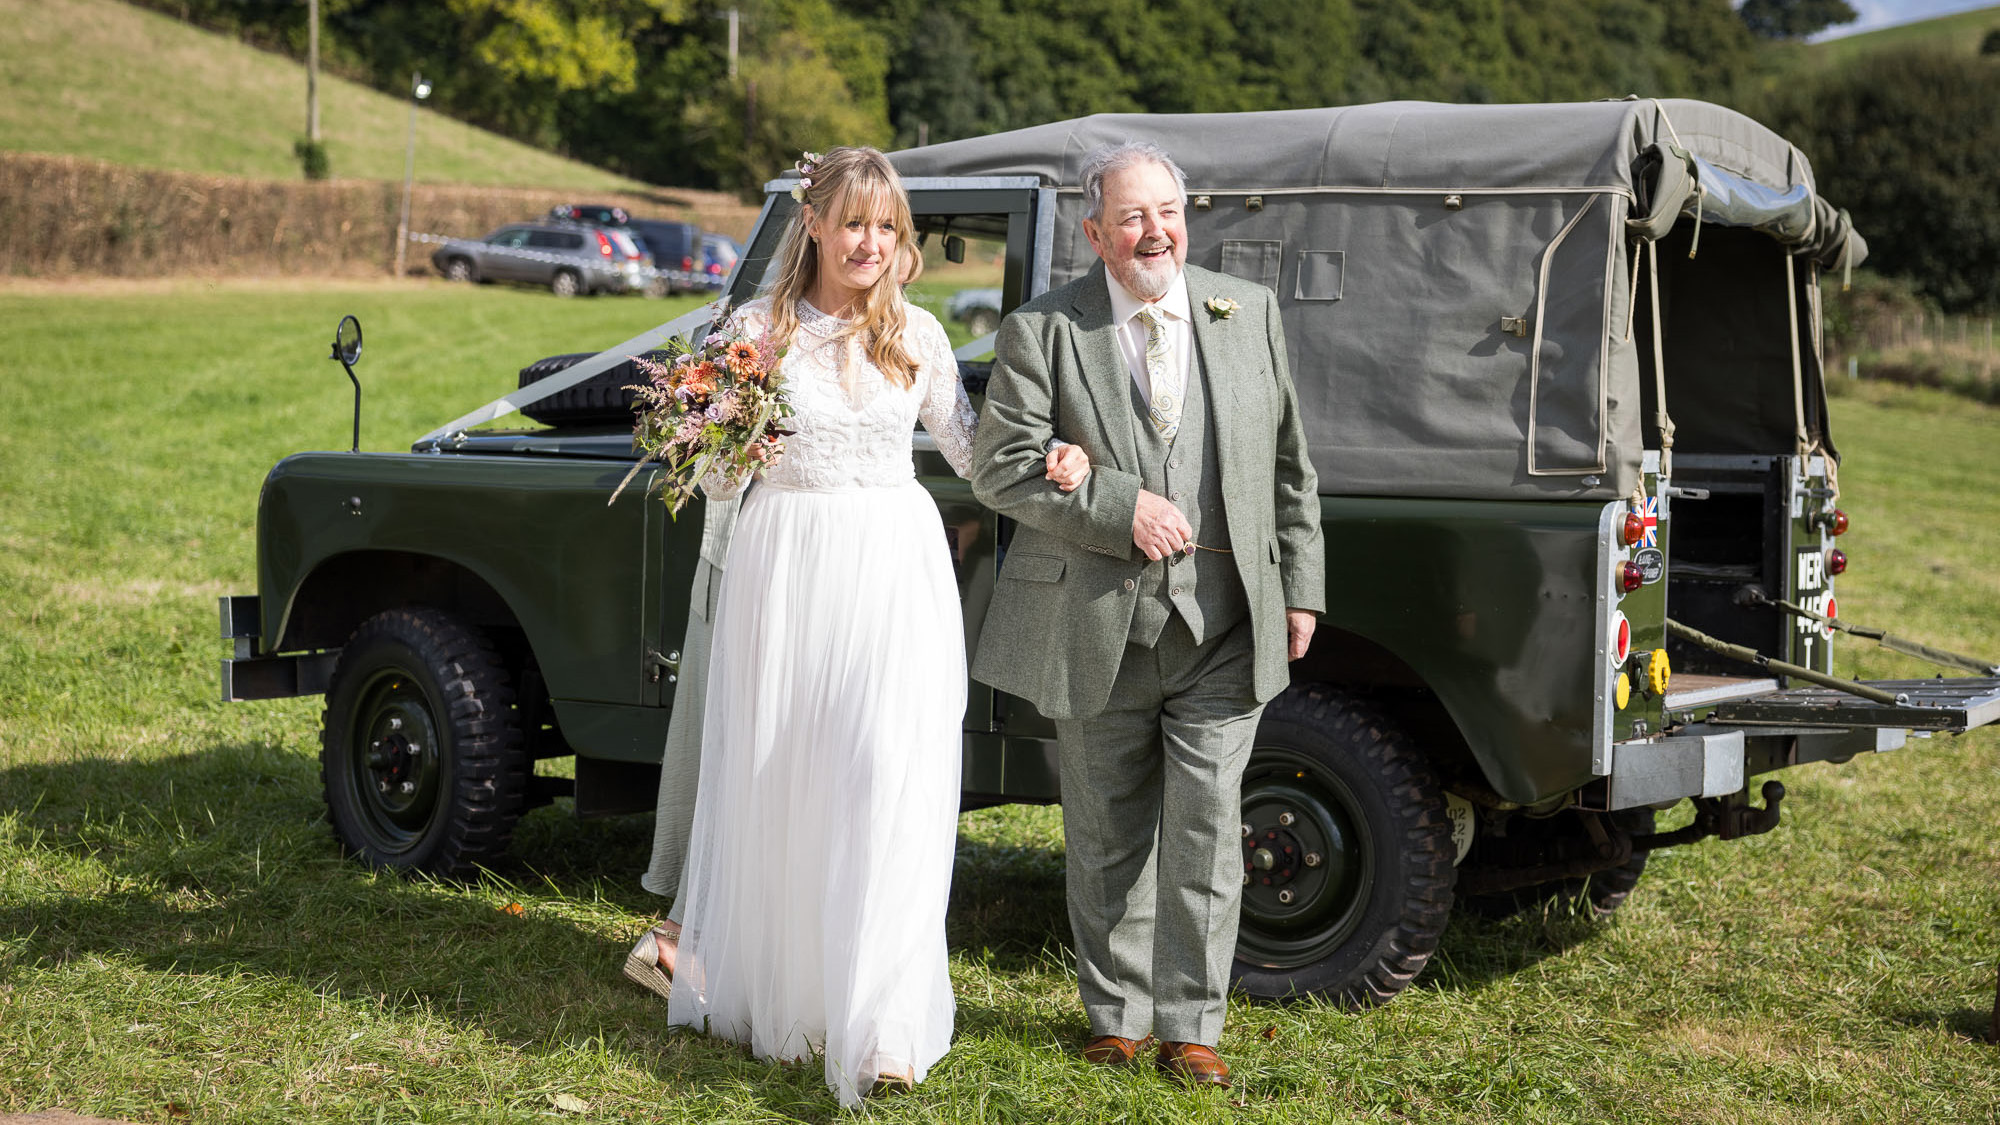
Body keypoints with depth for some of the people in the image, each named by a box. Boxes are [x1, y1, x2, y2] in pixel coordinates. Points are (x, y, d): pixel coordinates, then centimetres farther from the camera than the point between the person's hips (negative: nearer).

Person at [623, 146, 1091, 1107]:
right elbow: (717, 484, 5)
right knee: (776, 778, 10)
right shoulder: (758, 329, 1)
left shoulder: (918, 335, 6)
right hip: (785, 567, 0)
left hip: (893, 569, 0)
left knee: (890, 775, -12)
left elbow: (968, 447, 15)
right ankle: (762, 981, 31)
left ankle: (881, 1027, -12)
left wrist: (1053, 460, -2)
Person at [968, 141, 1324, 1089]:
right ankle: (1115, 1013, 27)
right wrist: (1120, 506, -17)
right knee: (1107, 839, 11)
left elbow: (1287, 463, 11)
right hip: (1098, 626, -1)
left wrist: (1300, 585, 8)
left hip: (1222, 624, 1)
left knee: (1206, 834, 0)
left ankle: (1190, 1027, 12)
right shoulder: (1042, 331, -2)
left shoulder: (1249, 313, 6)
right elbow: (999, 467, -9)